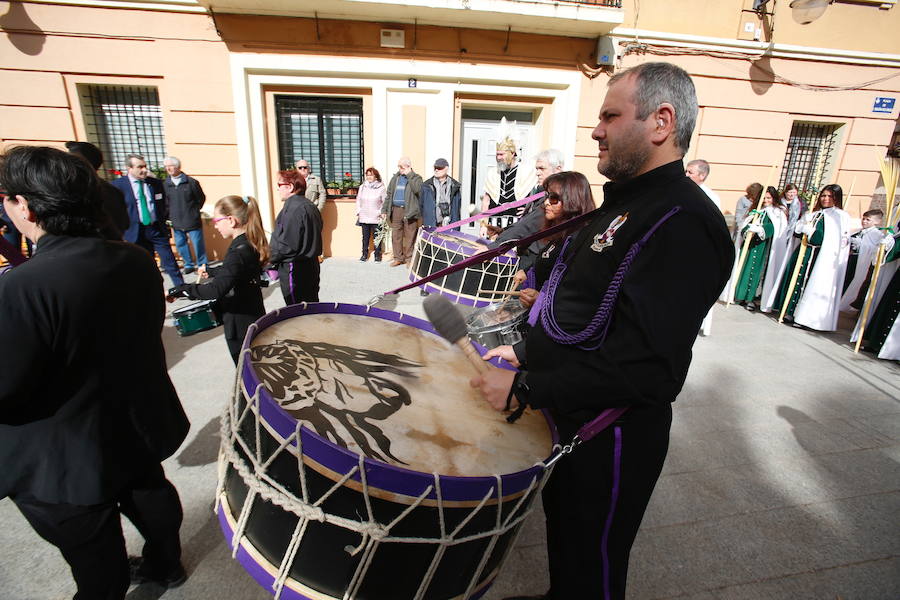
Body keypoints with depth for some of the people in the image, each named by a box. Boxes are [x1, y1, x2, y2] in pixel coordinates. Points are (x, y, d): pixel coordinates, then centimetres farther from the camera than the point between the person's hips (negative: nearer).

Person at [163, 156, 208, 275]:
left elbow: (201, 198, 3)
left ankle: (202, 265, 14)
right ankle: (188, 265, 25)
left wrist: (194, 211, 4)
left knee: (198, 244, 1)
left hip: (192, 221, -4)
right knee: (180, 245, 11)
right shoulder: (165, 184, 3)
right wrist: (169, 216, 5)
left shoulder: (191, 182, -6)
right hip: (176, 223, 4)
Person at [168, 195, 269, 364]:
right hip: (253, 316, 9)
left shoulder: (238, 251, -26)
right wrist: (212, 271, 28)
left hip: (241, 322, -9)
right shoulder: (250, 243, 3)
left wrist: (179, 290, -25)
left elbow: (217, 290, -34)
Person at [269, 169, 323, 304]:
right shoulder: (310, 206, 10)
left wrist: (270, 258, -6)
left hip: (294, 269, -9)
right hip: (310, 266, 10)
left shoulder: (293, 209, -19)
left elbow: (286, 244, -21)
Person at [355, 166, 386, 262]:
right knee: (365, 237, 8)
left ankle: (377, 255, 13)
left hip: (376, 218, -3)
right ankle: (364, 254, 18)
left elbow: (384, 202, 1)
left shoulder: (381, 187, -2)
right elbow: (358, 200, 14)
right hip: (364, 217, 3)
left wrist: (382, 213, -7)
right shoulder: (362, 187, 9)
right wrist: (358, 212, 7)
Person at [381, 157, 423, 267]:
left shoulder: (416, 177, 3)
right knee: (396, 235, 5)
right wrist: (384, 209, 12)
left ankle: (409, 258, 9)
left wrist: (409, 175, -12)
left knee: (410, 236, -2)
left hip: (409, 211, -4)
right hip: (396, 210, 5)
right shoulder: (395, 178, 16)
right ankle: (398, 258, 14)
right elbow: (389, 194, 18)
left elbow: (417, 189, -18)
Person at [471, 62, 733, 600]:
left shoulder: (682, 223, -24)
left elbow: (648, 367, -32)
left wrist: (524, 389, -26)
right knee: (563, 541, 30)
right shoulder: (625, 203, 9)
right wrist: (527, 351, 11)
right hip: (566, 417, 9)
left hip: (608, 443, -9)